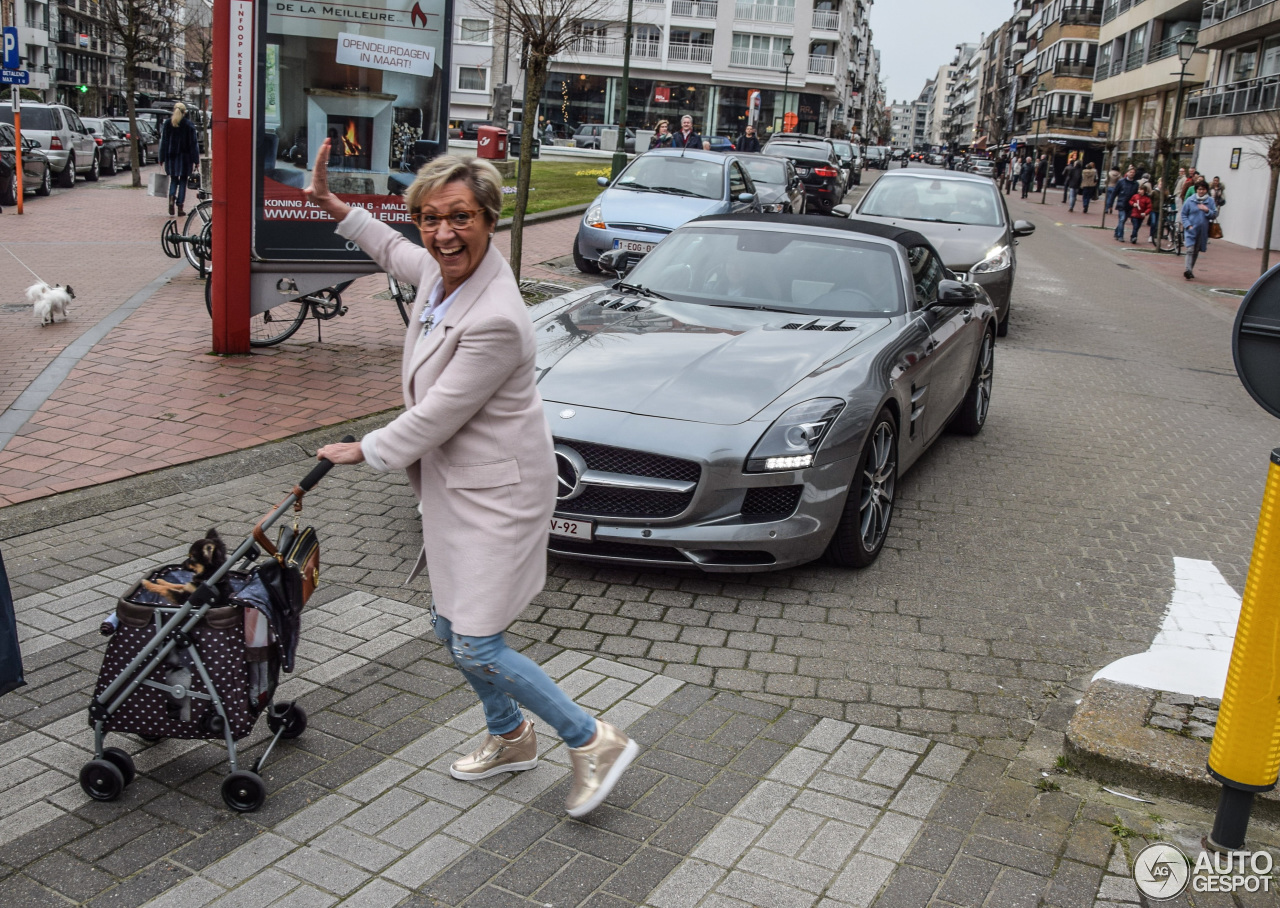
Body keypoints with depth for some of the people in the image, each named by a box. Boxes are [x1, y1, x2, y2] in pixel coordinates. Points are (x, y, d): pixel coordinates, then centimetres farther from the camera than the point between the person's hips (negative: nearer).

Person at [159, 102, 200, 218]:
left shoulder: (167, 123, 2)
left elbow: (163, 141, 4)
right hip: (184, 157, -2)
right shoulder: (188, 124, -5)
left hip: (171, 156, 2)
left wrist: (162, 158, 8)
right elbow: (194, 143, -6)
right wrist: (195, 160, -3)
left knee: (173, 180, 15)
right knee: (183, 181, 6)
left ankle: (171, 198, -13)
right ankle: (180, 207, 4)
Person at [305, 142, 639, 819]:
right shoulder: (442, 270, -3)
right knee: (449, 628, 20)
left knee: (478, 648, -5)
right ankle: (509, 738, 41)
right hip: (454, 485, 10)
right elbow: (398, 254, 24)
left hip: (495, 493, -10)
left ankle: (594, 742, 13)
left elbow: (432, 420, -22)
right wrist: (334, 208, 24)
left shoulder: (495, 321, -30)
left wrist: (360, 451, -7)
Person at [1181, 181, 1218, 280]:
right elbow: (1184, 214, 1)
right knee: (1190, 250, -16)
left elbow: (1215, 215, 3)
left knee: (1196, 251, 13)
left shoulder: (1210, 201, 2)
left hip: (1202, 231, 3)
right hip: (1191, 230, -3)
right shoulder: (1190, 201, -3)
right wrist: (1188, 225, -10)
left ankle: (1191, 269, 26)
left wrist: (1207, 210, -15)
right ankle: (1188, 270, -24)